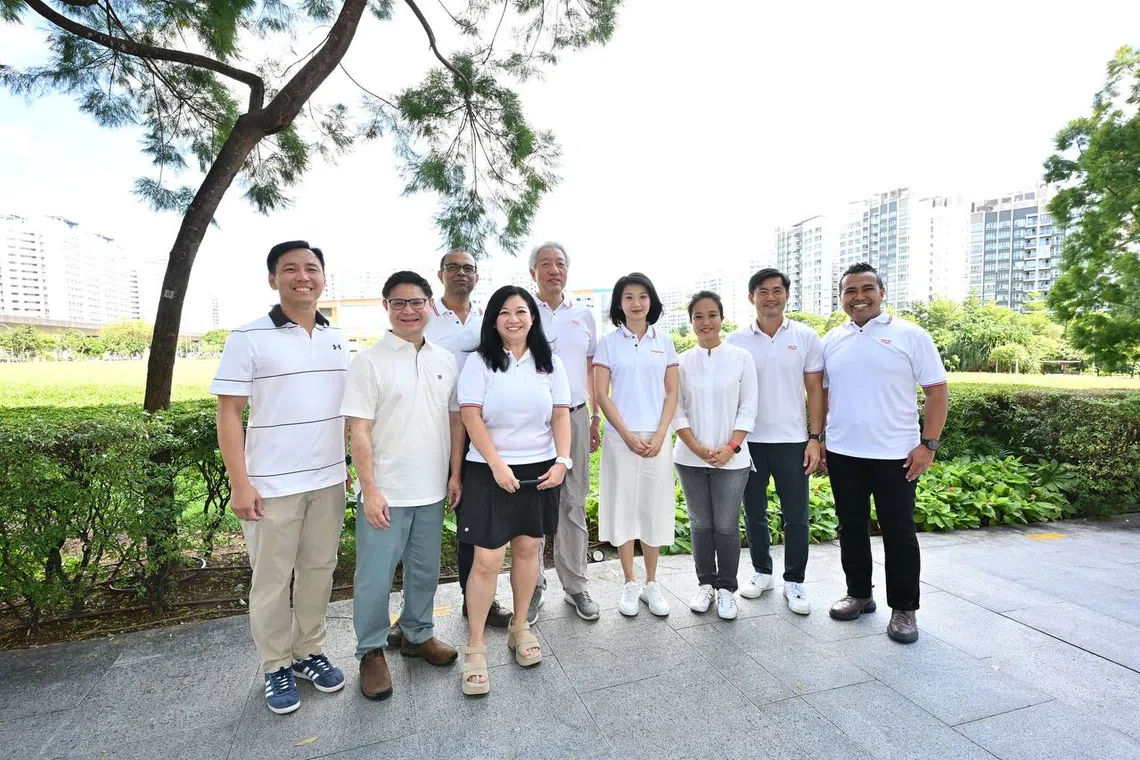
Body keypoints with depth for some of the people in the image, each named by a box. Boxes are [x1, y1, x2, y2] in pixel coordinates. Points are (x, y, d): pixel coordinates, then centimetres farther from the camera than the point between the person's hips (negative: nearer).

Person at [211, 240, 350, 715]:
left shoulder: (337, 339, 6)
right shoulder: (249, 338, -7)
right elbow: (228, 413, -8)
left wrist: (345, 465, 11)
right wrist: (239, 483, -12)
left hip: (329, 481, 4)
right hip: (272, 485, -4)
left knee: (319, 570, 14)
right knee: (272, 580, 10)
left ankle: (309, 652, 33)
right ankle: (276, 667, 29)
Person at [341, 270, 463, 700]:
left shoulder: (445, 360, 5)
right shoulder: (369, 362, -8)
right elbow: (359, 432, -11)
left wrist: (455, 474, 6)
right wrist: (370, 491, -14)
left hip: (432, 491, 5)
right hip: (385, 493, -4)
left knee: (425, 570, 18)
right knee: (375, 576, 8)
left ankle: (417, 634, 39)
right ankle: (371, 651, 29)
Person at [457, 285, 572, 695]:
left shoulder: (549, 363, 8)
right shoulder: (479, 362, -2)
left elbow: (561, 415, 5)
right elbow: (471, 417, -8)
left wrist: (562, 461, -7)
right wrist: (497, 464, -15)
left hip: (540, 470, 3)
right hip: (490, 471, -3)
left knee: (527, 549, 12)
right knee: (487, 559, -4)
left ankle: (520, 627, 32)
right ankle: (474, 648, 12)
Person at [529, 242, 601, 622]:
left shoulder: (583, 315, 11)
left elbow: (592, 369, 15)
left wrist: (595, 417, 11)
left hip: (575, 416, 3)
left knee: (573, 504, 10)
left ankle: (575, 584, 23)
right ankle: (533, 586, 21)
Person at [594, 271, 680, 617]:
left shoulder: (664, 341, 7)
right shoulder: (609, 342, 1)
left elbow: (671, 393, 5)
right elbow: (602, 394, -3)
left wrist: (659, 435, -7)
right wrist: (628, 435, -10)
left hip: (656, 437, 2)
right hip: (621, 436, -1)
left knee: (655, 507, 7)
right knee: (623, 505, 4)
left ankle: (652, 583, 23)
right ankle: (629, 584, 19)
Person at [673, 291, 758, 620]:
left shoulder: (741, 358, -1)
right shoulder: (681, 362, 2)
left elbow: (747, 409, -2)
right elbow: (677, 411, 0)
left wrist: (730, 447, -12)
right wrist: (697, 448, -11)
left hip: (731, 458, -1)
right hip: (690, 458, 1)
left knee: (726, 526, 4)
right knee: (700, 523, 11)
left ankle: (726, 588, 23)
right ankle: (705, 583, 28)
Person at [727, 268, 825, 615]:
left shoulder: (806, 338, 0)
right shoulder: (737, 340, 0)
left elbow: (816, 390, 2)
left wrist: (815, 438, -4)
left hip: (792, 441, 0)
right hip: (749, 440, 1)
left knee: (796, 517, 7)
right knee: (754, 513, 13)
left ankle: (794, 581, 23)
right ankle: (761, 572, 31)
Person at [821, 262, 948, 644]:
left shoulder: (909, 335, -3)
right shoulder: (831, 341, 7)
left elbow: (937, 391, -4)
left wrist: (928, 444, -10)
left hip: (895, 455, -3)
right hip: (842, 454, 4)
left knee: (898, 533, 6)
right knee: (851, 527, 14)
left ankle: (904, 609, 22)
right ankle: (859, 594, 30)